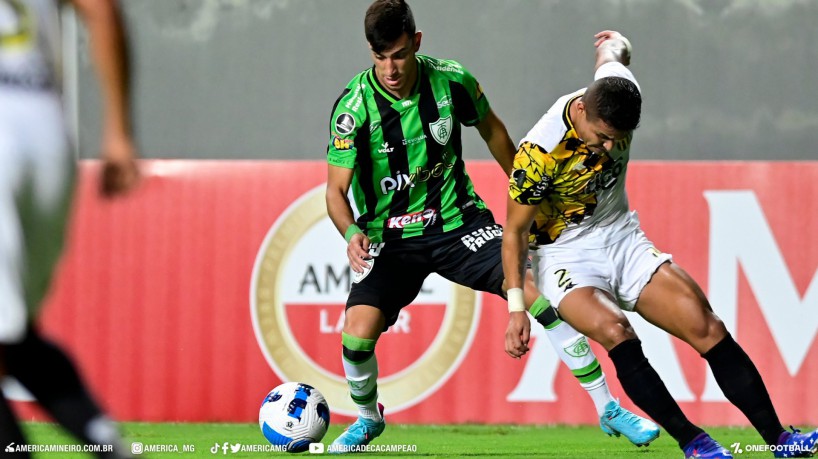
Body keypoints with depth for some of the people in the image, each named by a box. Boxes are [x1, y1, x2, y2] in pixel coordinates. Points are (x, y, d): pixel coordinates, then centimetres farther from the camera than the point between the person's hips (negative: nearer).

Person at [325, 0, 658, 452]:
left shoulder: (451, 80, -10)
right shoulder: (354, 106, -18)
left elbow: (491, 130, 10)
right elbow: (336, 189, -14)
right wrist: (351, 234, -35)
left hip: (457, 222, 1)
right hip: (389, 238, -1)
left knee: (540, 292, -15)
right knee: (358, 332, -21)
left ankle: (608, 409, -4)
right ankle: (367, 417, 13)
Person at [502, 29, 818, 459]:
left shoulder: (620, 92, -14)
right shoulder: (541, 152, -28)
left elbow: (612, 49, 13)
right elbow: (515, 230, -16)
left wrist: (615, 42, 37)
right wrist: (516, 307, -18)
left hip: (622, 239, 5)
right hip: (565, 254, -5)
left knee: (707, 327, -11)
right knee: (614, 330, -34)